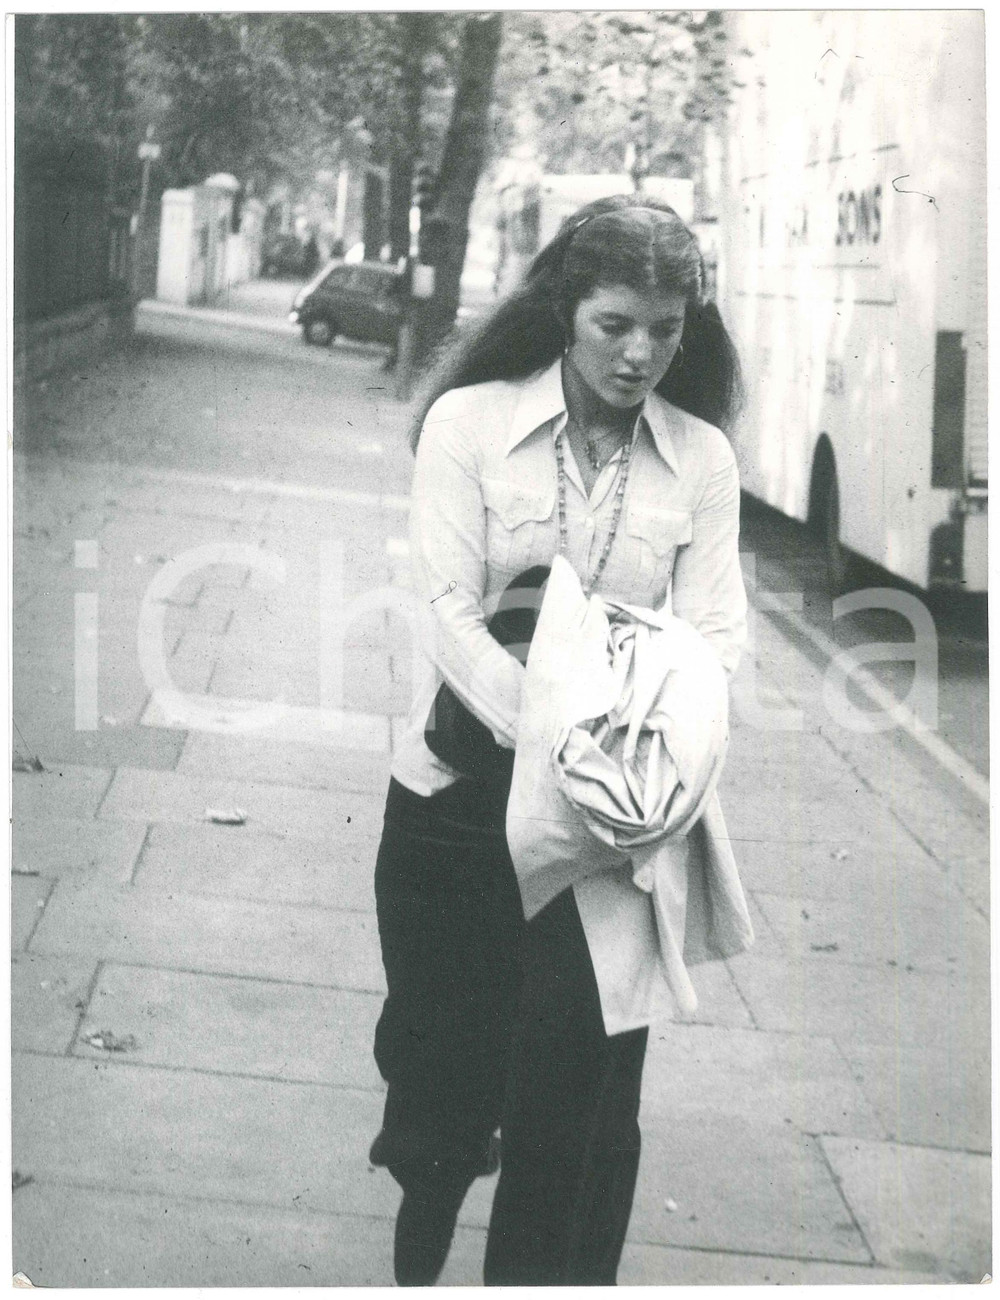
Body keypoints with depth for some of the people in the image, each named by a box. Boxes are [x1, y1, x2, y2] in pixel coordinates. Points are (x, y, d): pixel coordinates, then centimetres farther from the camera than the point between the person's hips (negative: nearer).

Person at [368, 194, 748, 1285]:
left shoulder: (702, 459, 1)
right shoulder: (470, 421, -5)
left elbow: (715, 631, -4)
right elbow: (449, 610, -13)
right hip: (461, 791, -1)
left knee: (584, 1088, 2)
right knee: (443, 1066, 11)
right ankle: (416, 1262, 36)